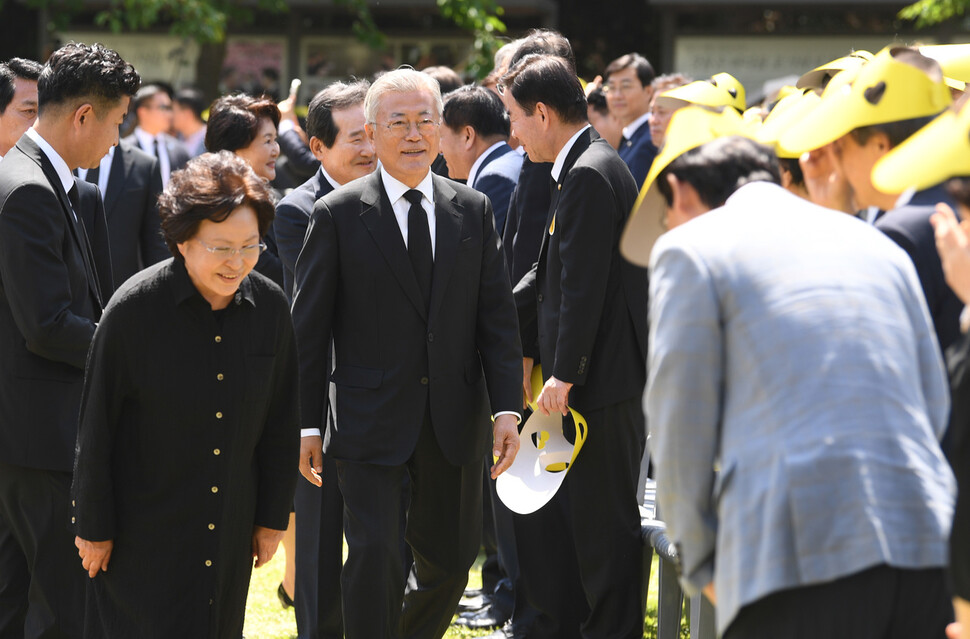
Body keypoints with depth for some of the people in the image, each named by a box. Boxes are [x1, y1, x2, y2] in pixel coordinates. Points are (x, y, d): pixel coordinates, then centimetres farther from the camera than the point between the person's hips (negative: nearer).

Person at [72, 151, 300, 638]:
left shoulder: (269, 307, -3)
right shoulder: (134, 309, -15)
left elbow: (281, 422, 8)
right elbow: (96, 426, -9)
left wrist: (272, 518, 11)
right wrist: (93, 526, -6)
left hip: (228, 531, 4)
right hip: (142, 534, -4)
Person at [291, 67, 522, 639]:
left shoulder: (474, 211, 7)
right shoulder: (338, 216, -3)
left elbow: (498, 317, 6)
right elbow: (309, 329, -1)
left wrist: (507, 408, -4)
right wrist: (306, 425, -4)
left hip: (454, 421, 4)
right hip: (371, 421, -4)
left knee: (450, 560, 12)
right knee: (376, 561, -12)